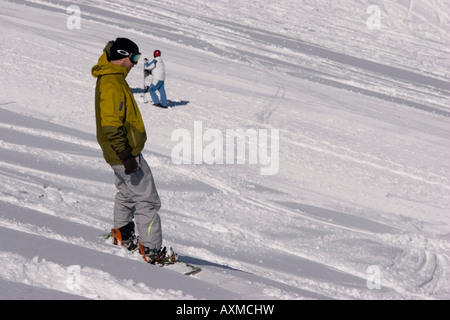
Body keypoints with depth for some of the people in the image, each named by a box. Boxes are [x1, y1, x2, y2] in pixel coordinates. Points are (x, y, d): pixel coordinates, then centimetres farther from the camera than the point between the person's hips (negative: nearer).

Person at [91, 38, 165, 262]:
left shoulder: (110, 78, 11)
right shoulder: (112, 84, -22)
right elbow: (111, 125, -27)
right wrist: (126, 155, -27)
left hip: (121, 151, 11)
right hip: (126, 152, -11)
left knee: (127, 193, 27)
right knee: (148, 201, -6)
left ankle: (123, 235, 41)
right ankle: (152, 249, -3)